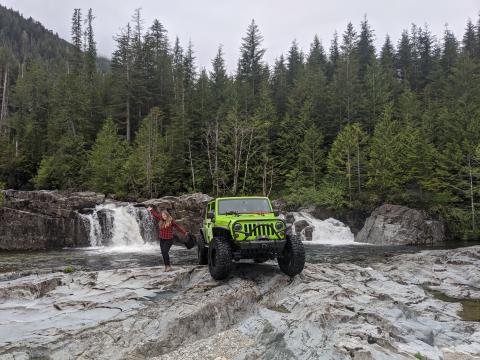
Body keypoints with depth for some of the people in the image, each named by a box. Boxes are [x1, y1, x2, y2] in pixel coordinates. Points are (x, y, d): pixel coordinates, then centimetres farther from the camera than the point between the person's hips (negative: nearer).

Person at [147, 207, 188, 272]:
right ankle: (167, 267, 11)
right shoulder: (161, 220, 4)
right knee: (163, 253, 4)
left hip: (169, 240, -6)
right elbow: (156, 215, 18)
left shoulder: (171, 221, -11)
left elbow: (178, 227, -13)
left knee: (165, 252, -17)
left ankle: (168, 266, -8)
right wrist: (151, 210, 25)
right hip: (162, 239, 6)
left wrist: (184, 232, -18)